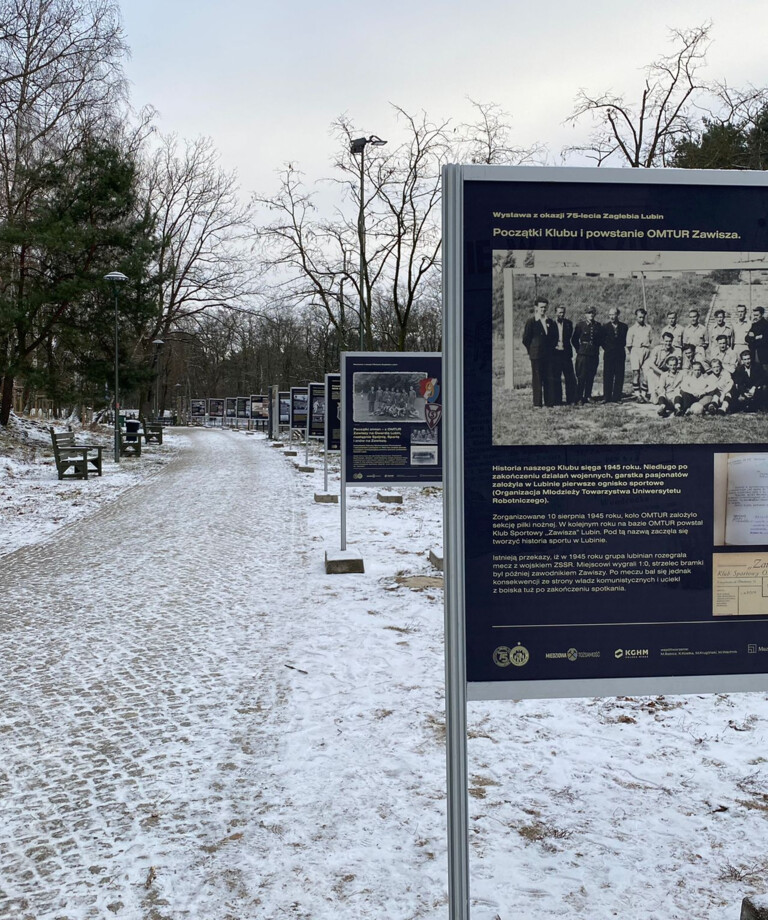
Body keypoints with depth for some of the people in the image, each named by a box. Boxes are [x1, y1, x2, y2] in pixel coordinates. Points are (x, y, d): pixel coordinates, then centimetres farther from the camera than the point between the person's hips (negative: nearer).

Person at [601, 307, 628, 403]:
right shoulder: (605, 327, 4)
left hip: (620, 354, 1)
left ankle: (617, 397, 4)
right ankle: (607, 397, 2)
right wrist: (606, 348, 0)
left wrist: (621, 347, 1)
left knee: (619, 376, 0)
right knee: (608, 376, -1)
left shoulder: (624, 326, 5)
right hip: (608, 354, -1)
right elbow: (601, 341, 7)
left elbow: (625, 340, 10)